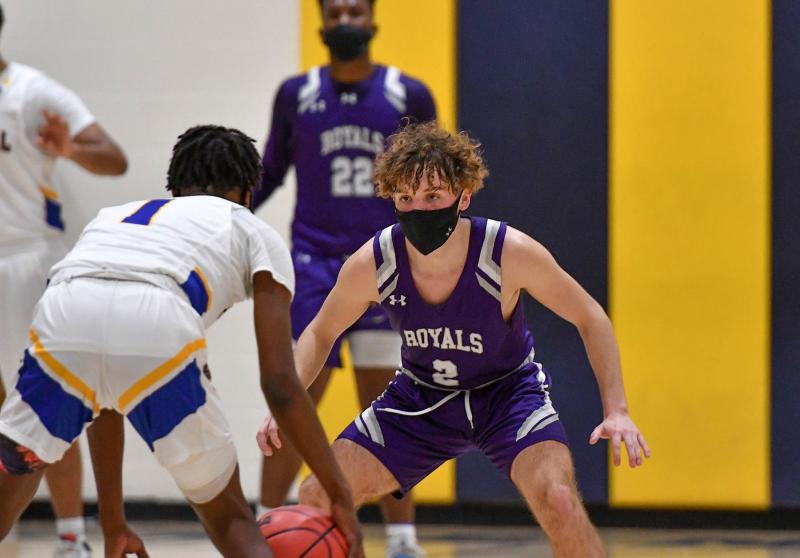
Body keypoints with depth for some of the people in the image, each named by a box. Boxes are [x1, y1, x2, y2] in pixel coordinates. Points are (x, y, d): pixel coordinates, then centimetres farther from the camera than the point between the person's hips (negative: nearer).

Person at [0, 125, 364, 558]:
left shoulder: (112, 217, 42)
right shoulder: (256, 233, 32)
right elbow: (279, 383, 19)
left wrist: (112, 522, 48)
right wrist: (340, 496, 25)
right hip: (160, 329, -3)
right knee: (229, 518, 20)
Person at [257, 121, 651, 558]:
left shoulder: (510, 252, -29)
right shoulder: (371, 264, -23)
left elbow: (590, 319, -14)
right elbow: (320, 334, -3)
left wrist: (616, 411, -23)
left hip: (507, 389, -3)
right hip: (420, 394, 3)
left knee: (557, 500, -28)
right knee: (317, 501, -4)